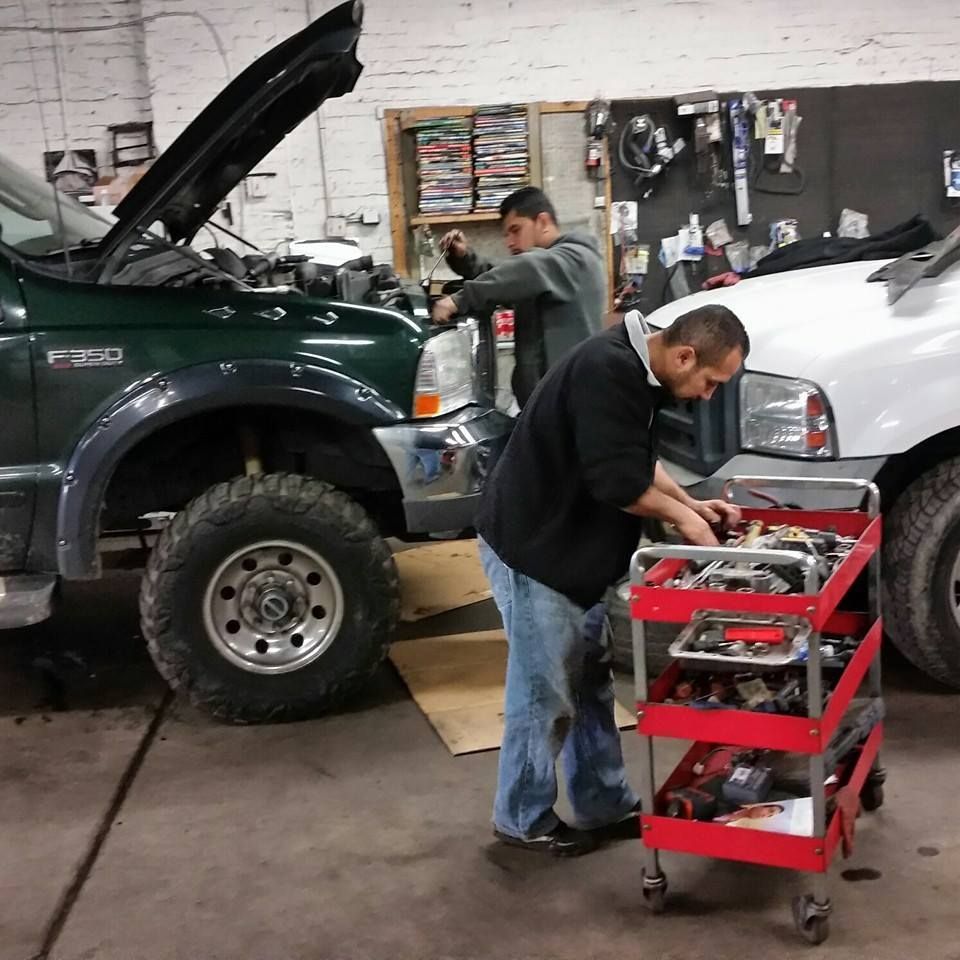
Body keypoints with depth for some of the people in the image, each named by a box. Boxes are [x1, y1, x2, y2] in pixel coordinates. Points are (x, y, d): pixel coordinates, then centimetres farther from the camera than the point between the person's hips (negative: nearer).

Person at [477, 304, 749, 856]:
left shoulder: (637, 370, 6)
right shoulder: (607, 370, -26)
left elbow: (638, 459, 18)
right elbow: (617, 482, -27)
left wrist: (689, 504, 6)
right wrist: (682, 517, -12)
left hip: (571, 549, 10)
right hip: (531, 549, -10)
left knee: (591, 685, 16)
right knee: (545, 693, 1)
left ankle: (606, 805, 28)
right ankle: (523, 819, 18)